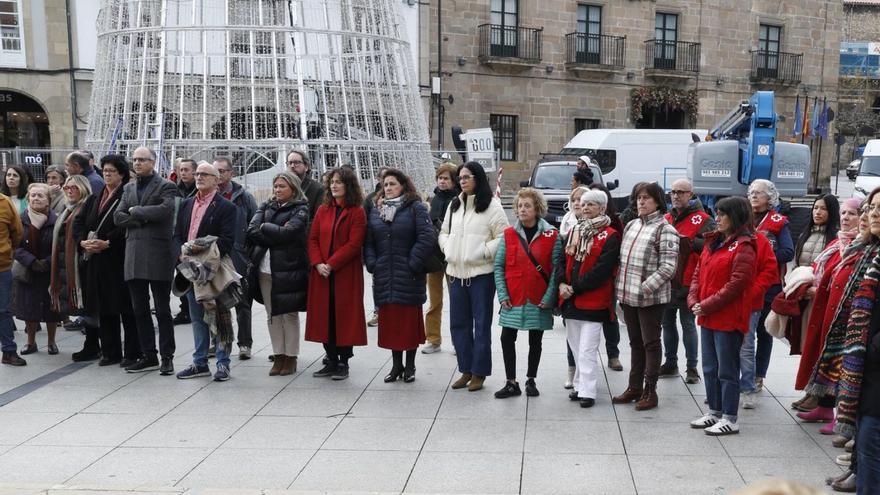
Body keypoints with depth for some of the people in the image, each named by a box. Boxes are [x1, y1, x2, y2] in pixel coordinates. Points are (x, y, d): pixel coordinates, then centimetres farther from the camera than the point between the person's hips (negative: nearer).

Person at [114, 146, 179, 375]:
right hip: (134, 255, 6)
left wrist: (135, 211, -7)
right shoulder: (129, 188, 18)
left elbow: (164, 210, -19)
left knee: (162, 310, 0)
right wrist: (144, 218, -8)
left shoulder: (166, 186, -1)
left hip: (158, 254, -6)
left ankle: (167, 357, 7)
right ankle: (149, 356, 18)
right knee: (139, 310, 9)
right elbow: (118, 217, 8)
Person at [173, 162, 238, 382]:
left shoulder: (226, 207, -6)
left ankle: (223, 363, 8)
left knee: (219, 317, 0)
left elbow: (227, 241, -13)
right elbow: (177, 234, 13)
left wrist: (203, 249, -21)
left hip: (215, 269, -6)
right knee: (197, 317, 12)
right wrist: (182, 252, -6)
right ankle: (200, 363, 21)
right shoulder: (186, 205, 15)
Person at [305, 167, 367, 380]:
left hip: (346, 274, -5)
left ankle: (343, 363, 10)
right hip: (322, 274, 5)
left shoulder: (357, 212, -5)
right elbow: (313, 239, 7)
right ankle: (331, 361, 19)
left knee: (345, 316, 0)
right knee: (325, 316, 8)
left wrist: (331, 264, -17)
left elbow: (354, 244, -13)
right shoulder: (322, 210, 11)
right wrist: (318, 263, -9)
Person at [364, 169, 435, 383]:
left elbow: (427, 237, -12)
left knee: (410, 319, 2)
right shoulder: (376, 210, 13)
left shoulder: (416, 208, -4)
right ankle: (396, 364, 19)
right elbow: (368, 241, 12)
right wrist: (372, 263, -1)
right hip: (384, 276, 5)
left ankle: (410, 366, 14)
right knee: (389, 319, 7)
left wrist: (414, 264, -15)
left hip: (408, 277, -4)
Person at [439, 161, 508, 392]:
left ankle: (479, 372, 12)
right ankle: (466, 370, 22)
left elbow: (503, 237, -9)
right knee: (458, 323, 10)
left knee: (481, 324, 2)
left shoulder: (492, 206, -6)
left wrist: (484, 251, -17)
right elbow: (444, 232, 21)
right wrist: (447, 248, 3)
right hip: (456, 272, 6)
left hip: (481, 273, -6)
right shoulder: (454, 205, 13)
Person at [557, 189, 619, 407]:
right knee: (575, 346, 14)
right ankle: (580, 385, 26)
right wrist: (562, 283, -7)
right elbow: (564, 260, 11)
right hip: (571, 299, 7)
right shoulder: (575, 231, 14)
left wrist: (575, 287, -15)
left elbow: (602, 269, -16)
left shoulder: (610, 236, -7)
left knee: (587, 349, -7)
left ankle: (587, 391, -1)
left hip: (594, 300, -7)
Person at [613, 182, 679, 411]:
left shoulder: (664, 229, -10)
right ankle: (634, 387, 26)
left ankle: (650, 391, 13)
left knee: (651, 344, 3)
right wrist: (622, 288, 10)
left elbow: (668, 267, -17)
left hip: (651, 298, -7)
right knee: (635, 343, 16)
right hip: (628, 296, 7)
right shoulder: (631, 225, 12)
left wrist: (645, 288, -20)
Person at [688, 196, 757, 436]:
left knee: (727, 370, 1)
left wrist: (707, 306, -17)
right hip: (707, 317, 8)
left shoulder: (743, 247, -12)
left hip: (728, 319, -8)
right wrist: (694, 300, -2)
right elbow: (698, 273, 13)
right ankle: (714, 412, 28)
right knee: (710, 368, 16)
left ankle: (730, 419, 11)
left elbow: (736, 285, -19)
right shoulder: (713, 242, 13)